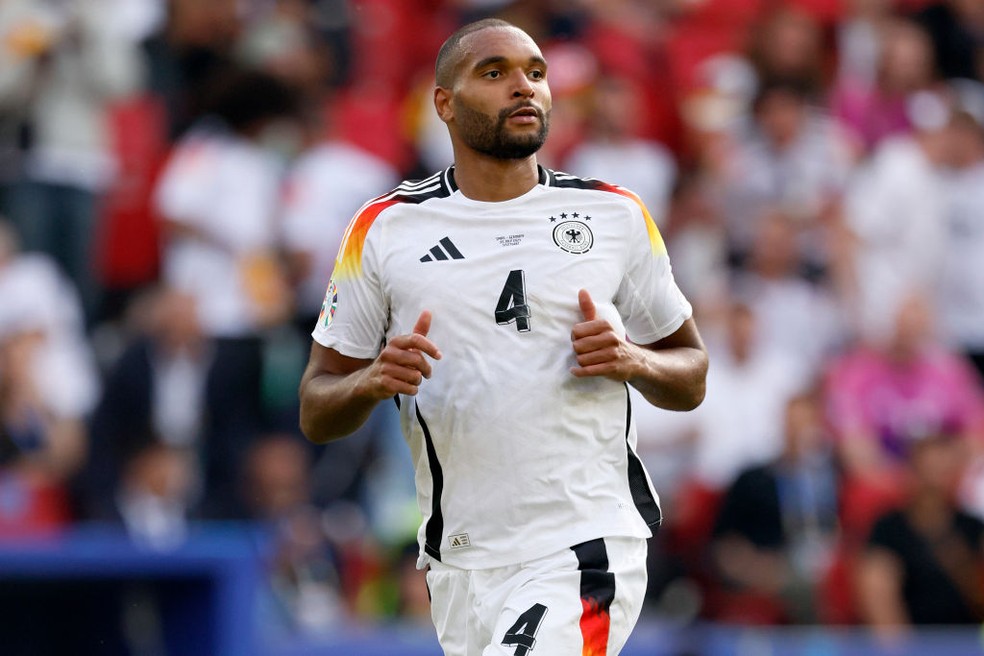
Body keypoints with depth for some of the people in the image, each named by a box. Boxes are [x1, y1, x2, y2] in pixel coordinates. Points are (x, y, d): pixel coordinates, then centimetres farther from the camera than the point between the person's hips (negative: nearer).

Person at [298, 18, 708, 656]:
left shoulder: (615, 215, 7)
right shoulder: (384, 230, 6)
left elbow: (692, 377, 15)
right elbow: (316, 414, 8)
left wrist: (632, 360, -7)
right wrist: (373, 382, -14)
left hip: (586, 548, -2)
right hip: (459, 571, 3)